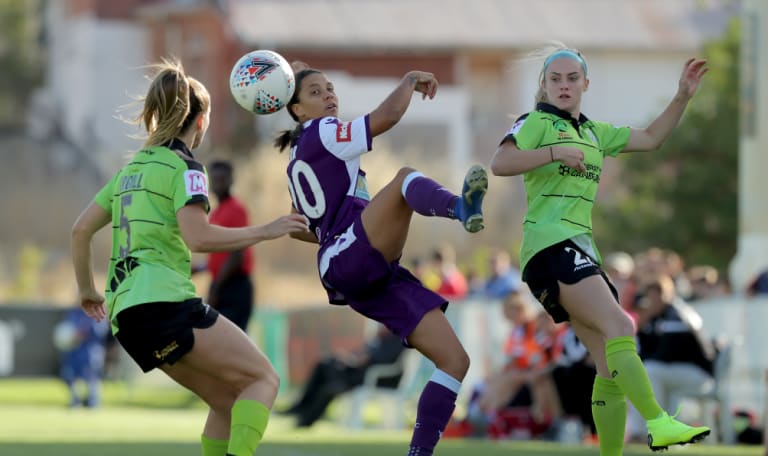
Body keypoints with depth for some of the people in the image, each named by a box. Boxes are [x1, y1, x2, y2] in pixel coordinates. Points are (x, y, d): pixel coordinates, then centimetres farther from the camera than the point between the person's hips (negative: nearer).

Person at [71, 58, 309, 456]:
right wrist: (266, 231, -11)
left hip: (125, 312, 8)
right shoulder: (184, 168, -4)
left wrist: (87, 290, 33)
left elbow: (80, 230, 21)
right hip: (164, 301, -8)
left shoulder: (132, 169, 21)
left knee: (228, 400, 15)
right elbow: (197, 236, -18)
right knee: (263, 379, -3)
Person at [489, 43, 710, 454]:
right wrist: (556, 153, -21)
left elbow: (651, 138, 29)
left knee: (612, 363, 0)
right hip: (551, 245, -9)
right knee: (619, 327, -26)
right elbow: (500, 163, -15)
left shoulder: (594, 133, 24)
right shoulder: (537, 123, 1)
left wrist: (683, 96, 20)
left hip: (582, 249, 9)